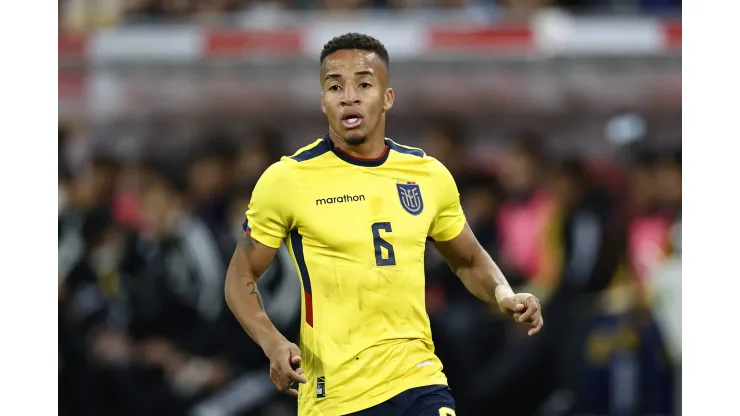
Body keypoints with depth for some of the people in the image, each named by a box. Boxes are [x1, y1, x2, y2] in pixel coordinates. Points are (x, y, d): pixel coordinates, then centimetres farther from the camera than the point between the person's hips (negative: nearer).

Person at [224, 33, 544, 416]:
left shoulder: (429, 176, 6)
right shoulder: (286, 180, -5)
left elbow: (469, 262, 22)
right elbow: (241, 276, 3)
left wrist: (504, 296, 0)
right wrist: (272, 344, -14)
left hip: (420, 384, 2)